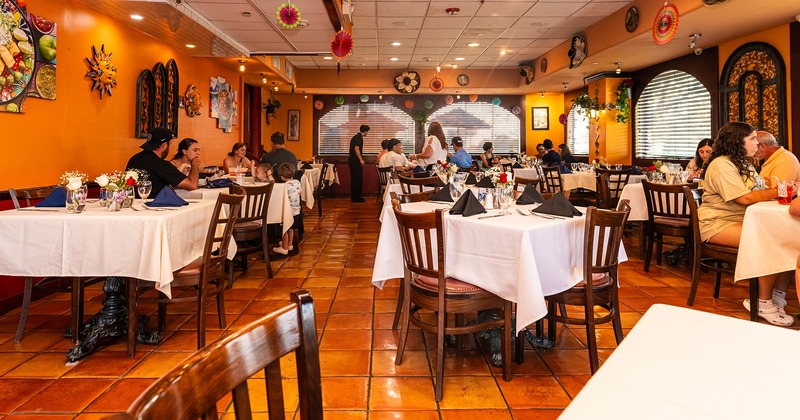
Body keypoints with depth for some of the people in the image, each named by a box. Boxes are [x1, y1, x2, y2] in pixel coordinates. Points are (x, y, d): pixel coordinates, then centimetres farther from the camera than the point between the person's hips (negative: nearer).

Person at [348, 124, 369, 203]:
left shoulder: (355, 137, 18)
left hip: (352, 160, 10)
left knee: (354, 179, 13)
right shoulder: (359, 137, -12)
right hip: (355, 161, -10)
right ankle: (356, 198, -1)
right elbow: (356, 149, -23)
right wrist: (361, 160, -24)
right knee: (358, 179, -5)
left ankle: (354, 197, 19)